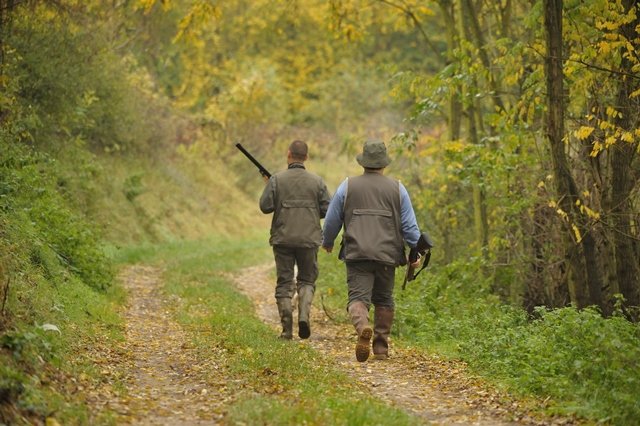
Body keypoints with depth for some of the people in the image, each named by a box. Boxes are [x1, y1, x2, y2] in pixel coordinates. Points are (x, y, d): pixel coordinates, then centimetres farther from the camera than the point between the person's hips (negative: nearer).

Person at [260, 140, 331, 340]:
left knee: (284, 284, 6)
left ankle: (287, 329, 1)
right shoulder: (317, 181, 0)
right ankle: (304, 315, -10)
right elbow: (327, 210, 1)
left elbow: (265, 206, -7)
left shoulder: (277, 179, -5)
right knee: (307, 280, 14)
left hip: (283, 239, -1)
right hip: (309, 239, 1)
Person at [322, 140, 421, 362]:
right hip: (387, 254, 1)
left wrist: (327, 242, 27)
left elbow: (332, 220, 10)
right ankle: (381, 347, 16)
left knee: (358, 297, -5)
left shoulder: (347, 186, 5)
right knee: (384, 300, 14)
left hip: (357, 254, -1)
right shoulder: (396, 189, 6)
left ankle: (363, 328, -36)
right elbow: (409, 224, 4)